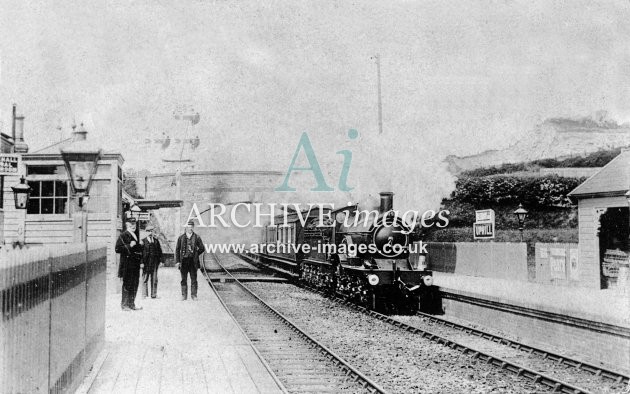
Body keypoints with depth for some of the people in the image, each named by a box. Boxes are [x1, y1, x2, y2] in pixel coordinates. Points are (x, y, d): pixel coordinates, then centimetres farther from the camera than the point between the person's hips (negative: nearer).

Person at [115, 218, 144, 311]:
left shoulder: (136, 235, 17)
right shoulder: (123, 235, -7)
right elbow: (118, 249, -14)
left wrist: (141, 262, 17)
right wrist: (129, 246, -20)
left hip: (135, 264, 7)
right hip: (127, 264, -7)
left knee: (134, 285, 9)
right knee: (127, 285, -4)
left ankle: (131, 304, 16)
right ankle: (124, 304, 3)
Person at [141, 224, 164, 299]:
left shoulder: (156, 241, 10)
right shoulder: (143, 241, 0)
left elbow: (160, 251, 11)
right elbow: (140, 253, -4)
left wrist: (161, 261, 3)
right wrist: (141, 262, -11)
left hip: (155, 263, 3)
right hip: (146, 263, -3)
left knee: (154, 279, 5)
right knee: (145, 279, 0)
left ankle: (154, 294, 9)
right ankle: (144, 295, 4)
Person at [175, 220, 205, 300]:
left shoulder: (197, 237, 4)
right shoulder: (181, 238, 5)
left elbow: (201, 248, 10)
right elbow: (177, 250, 5)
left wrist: (195, 255, 4)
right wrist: (177, 261, -1)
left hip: (193, 261, -1)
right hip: (183, 260, 1)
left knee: (194, 279, 1)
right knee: (184, 279, 5)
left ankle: (194, 295, 7)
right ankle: (184, 295, 11)